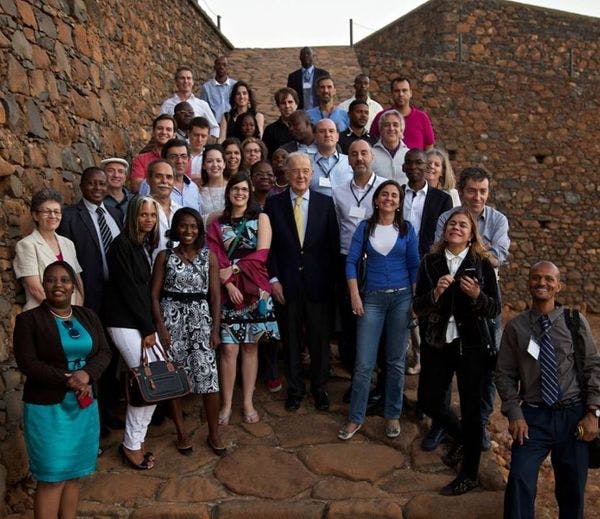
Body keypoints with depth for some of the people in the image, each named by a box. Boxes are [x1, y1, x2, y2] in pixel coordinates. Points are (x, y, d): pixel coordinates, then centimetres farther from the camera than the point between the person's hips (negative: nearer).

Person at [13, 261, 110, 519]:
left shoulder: (88, 316, 9)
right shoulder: (28, 319, -5)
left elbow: (104, 352, 4)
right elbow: (27, 362, -12)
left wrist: (87, 375, -16)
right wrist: (67, 380, -20)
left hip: (84, 405, 5)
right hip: (47, 407, -4)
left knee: (73, 473, 11)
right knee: (52, 477, -1)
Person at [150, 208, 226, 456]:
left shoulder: (209, 257, 4)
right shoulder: (164, 256, 2)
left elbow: (215, 295, 5)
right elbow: (154, 295, 1)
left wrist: (215, 329, -1)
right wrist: (161, 327, -8)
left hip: (200, 318, 0)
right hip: (171, 319, 0)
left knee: (208, 377, -5)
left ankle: (214, 433, 11)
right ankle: (182, 433, 19)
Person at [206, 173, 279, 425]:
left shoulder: (261, 219, 5)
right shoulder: (217, 223, 9)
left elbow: (261, 253, -5)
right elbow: (215, 258, 0)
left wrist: (233, 269, -11)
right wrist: (228, 284, -13)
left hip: (254, 290, 0)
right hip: (228, 291, 0)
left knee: (250, 346, 6)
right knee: (229, 348, -3)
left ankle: (247, 402, 15)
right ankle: (226, 404, 8)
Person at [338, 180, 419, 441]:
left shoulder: (407, 229, 5)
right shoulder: (365, 227, 4)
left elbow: (414, 266, 5)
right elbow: (351, 261, 0)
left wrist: (417, 299, -2)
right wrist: (355, 296, -8)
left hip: (401, 297, 1)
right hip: (372, 299, 0)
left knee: (396, 361, 8)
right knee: (364, 363, -3)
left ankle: (393, 415, 23)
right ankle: (355, 417, 11)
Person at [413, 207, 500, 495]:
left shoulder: (482, 264, -5)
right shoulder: (430, 263, 0)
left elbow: (495, 309, -5)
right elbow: (417, 308, -2)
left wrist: (477, 295, -24)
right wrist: (436, 293, -21)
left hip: (471, 345, -3)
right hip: (437, 344, 3)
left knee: (471, 409, 5)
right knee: (430, 402, 11)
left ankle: (469, 476, 25)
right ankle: (461, 438, 43)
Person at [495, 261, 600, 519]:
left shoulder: (575, 322, 1)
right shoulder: (515, 327, 0)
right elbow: (504, 374, 3)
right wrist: (515, 415, -6)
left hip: (573, 415, 1)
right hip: (534, 416, -1)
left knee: (573, 488, 10)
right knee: (520, 481, -14)